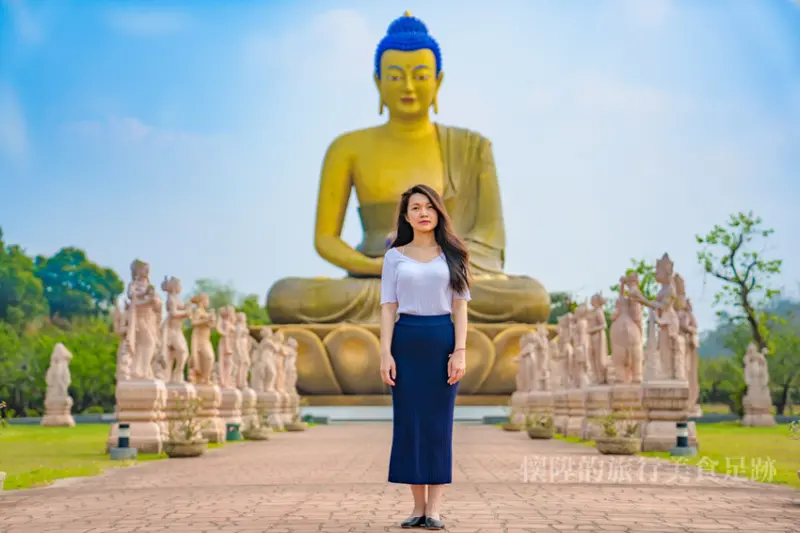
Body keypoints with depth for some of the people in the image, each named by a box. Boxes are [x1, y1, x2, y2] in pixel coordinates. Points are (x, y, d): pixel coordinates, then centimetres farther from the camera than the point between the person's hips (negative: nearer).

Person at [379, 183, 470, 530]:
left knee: (439, 422, 0)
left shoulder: (452, 255, 6)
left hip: (442, 340, 0)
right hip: (407, 341, 1)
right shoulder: (395, 256, 7)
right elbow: (388, 307, 3)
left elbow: (460, 307, 3)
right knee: (409, 422, 1)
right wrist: (386, 352, -7)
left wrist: (460, 351, -8)